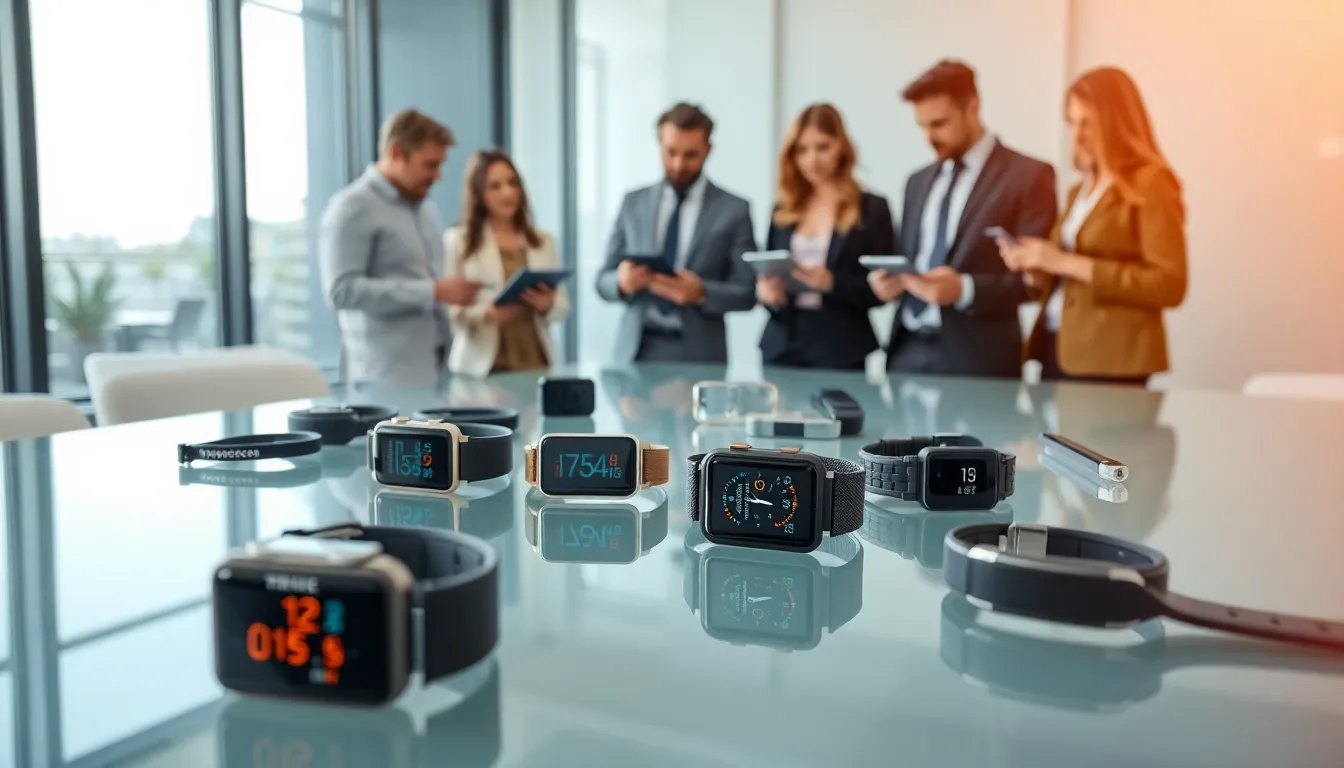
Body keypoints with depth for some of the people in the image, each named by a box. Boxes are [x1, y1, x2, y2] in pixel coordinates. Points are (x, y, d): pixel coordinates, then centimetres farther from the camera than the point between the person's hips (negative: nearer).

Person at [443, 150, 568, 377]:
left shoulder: (544, 241, 13)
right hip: (482, 365, -3)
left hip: (537, 360, 4)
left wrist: (548, 305, -8)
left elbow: (562, 305, 13)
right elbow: (446, 309, -5)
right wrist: (485, 313, -21)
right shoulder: (458, 240, 0)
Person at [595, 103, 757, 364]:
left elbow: (746, 292, -1)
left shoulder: (734, 210, 1)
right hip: (635, 351, 2)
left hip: (697, 355, -2)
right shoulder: (633, 203, 9)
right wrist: (622, 281, -13)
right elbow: (603, 281, 9)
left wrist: (701, 293, -18)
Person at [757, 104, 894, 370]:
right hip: (781, 348, 3)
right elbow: (765, 275, 13)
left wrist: (832, 282, -20)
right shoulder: (783, 210, 11)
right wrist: (765, 290, -9)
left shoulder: (873, 208, 0)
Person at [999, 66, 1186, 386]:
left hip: (1108, 361, -6)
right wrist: (1036, 271, -2)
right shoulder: (1081, 189, 16)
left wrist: (1070, 264, -17)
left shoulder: (1151, 185, -5)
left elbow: (1169, 286, -14)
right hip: (1058, 350, 6)